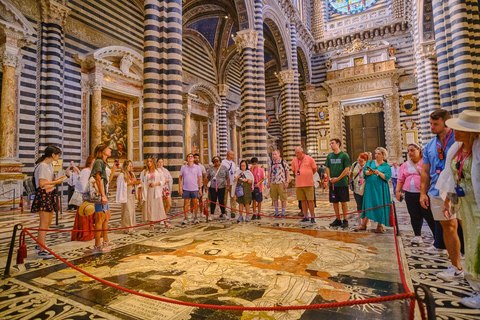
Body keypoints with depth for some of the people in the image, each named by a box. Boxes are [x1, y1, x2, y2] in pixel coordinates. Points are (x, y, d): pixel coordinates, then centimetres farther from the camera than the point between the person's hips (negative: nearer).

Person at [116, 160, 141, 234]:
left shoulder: (132, 174, 14)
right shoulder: (122, 175, -9)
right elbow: (122, 186, -16)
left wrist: (136, 183, 1)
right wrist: (131, 183, -19)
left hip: (132, 195, 7)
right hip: (126, 196, -7)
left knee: (132, 211, 8)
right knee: (127, 211, -7)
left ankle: (131, 226, 14)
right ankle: (127, 228, -1)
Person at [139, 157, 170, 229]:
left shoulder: (159, 171, 5)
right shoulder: (144, 172, 8)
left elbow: (163, 181, 2)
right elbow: (141, 183, 5)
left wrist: (155, 184, -14)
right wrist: (139, 193, -2)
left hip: (156, 192, -1)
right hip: (147, 193, 1)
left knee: (160, 207, -2)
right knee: (149, 208, 2)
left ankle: (165, 222, 10)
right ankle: (151, 224, 13)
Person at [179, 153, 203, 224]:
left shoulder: (197, 167, 3)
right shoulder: (183, 167, 4)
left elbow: (199, 178, 5)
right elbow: (180, 178, 7)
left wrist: (200, 188, 1)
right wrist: (180, 188, 1)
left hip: (195, 189, 0)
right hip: (185, 189, 1)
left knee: (195, 203, 4)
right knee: (186, 203, 5)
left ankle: (195, 218, 16)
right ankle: (186, 218, 16)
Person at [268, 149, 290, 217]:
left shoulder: (283, 162, -1)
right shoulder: (272, 163, 13)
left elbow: (287, 172, -2)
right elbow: (269, 173, 18)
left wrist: (287, 182, -9)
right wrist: (269, 182, 13)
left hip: (281, 183, -5)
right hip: (273, 183, 5)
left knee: (283, 198, 0)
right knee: (274, 198, 10)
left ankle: (283, 213, 11)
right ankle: (276, 213, 20)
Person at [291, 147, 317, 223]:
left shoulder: (309, 159, -2)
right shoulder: (294, 160, 8)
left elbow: (314, 169, 7)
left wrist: (308, 175, 9)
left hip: (308, 183, -3)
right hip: (298, 184, 4)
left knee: (310, 200, -2)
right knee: (303, 200, 8)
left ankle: (312, 217, 9)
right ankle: (306, 217, 19)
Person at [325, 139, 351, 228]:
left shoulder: (344, 155, -5)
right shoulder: (329, 155, 9)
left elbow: (347, 169, -9)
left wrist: (338, 178, -13)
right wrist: (329, 177, -4)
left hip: (342, 183, -4)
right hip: (332, 183, 5)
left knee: (343, 202, 3)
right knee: (334, 202, 9)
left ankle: (345, 220, 14)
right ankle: (338, 219, 20)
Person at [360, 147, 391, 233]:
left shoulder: (386, 166, 5)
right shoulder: (370, 162, 13)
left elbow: (386, 177, -9)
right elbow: (365, 171, -1)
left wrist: (378, 172, -24)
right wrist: (370, 172, -22)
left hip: (380, 189, -2)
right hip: (369, 187, 2)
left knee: (380, 206, -1)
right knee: (367, 205, 4)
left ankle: (380, 226, 11)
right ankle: (363, 224, 9)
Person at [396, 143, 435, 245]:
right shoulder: (405, 165, 14)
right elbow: (400, 179, 15)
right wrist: (397, 191, 7)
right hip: (410, 194, 4)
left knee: (429, 215, 0)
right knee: (415, 216, 7)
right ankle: (417, 236, 17)